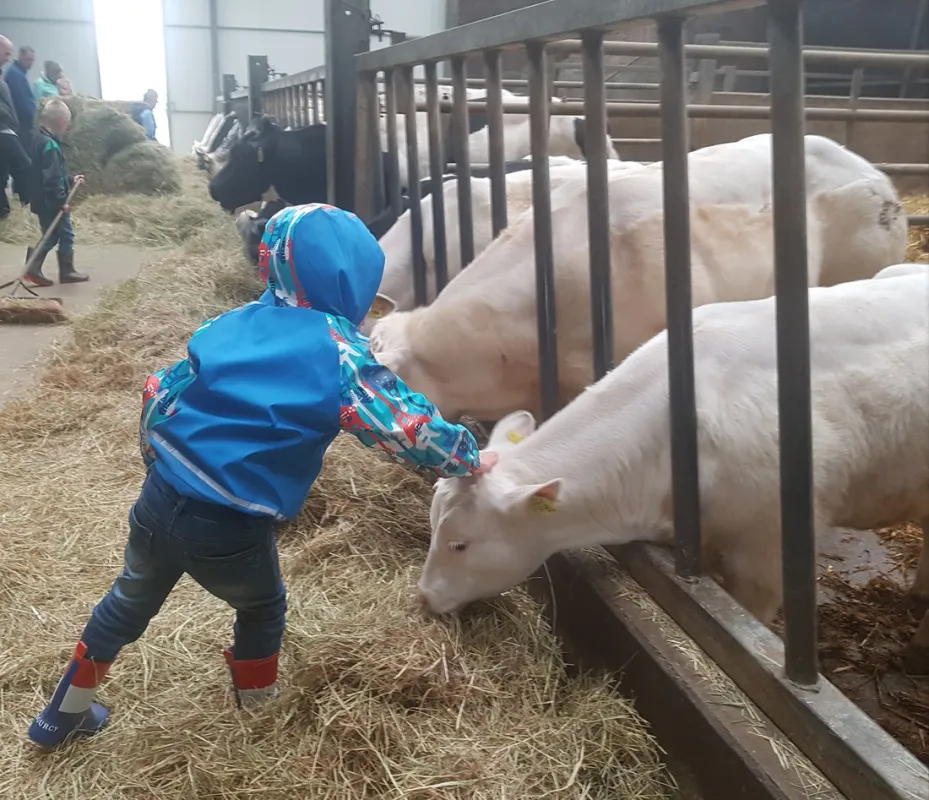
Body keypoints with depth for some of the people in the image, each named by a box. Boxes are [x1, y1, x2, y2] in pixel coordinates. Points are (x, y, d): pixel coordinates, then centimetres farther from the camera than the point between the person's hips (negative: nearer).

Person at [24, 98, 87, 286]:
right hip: (51, 203, -10)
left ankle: (33, 268, 15)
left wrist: (71, 180, 26)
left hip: (43, 201, 10)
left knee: (51, 236, 17)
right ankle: (67, 271, 14)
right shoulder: (50, 145, -22)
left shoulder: (39, 139, 10)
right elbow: (52, 178, -26)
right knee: (66, 235, 5)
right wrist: (61, 201, -22)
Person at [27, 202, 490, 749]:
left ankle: (63, 715, 48)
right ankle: (259, 710, 49)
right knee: (263, 609, 28)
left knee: (129, 603, 30)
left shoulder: (231, 324, 6)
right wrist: (469, 459, 8)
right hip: (230, 532, -5)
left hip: (158, 502, 5)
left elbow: (159, 396, 12)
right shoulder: (340, 355, -10)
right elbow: (407, 425, -9)